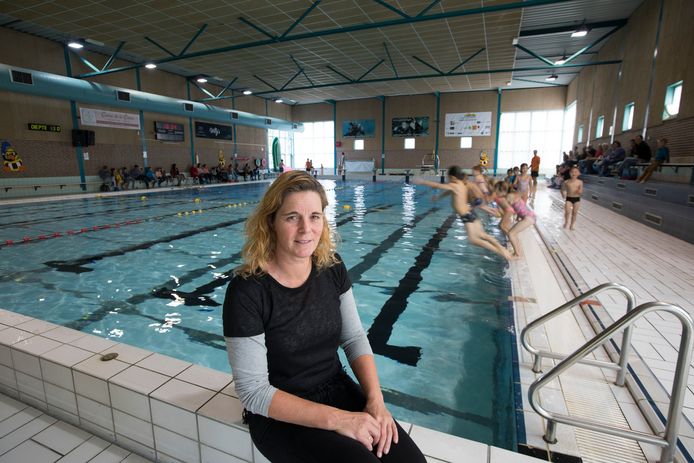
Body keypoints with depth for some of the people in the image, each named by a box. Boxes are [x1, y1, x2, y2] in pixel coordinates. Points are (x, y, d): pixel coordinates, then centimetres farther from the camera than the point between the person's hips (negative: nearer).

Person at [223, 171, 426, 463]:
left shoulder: (332, 267, -6)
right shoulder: (246, 291, -22)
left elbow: (355, 338, 2)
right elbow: (253, 391, -18)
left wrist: (375, 400, -12)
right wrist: (336, 419, -24)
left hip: (337, 390, 4)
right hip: (280, 414, -3)